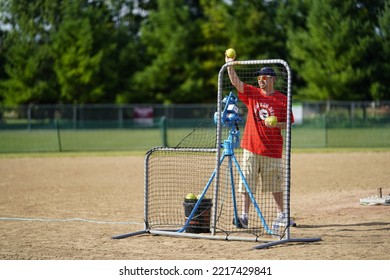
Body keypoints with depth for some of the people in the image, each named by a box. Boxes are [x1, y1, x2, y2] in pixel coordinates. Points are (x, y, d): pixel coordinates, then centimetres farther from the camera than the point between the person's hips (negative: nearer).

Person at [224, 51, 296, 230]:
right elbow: (235, 82, -7)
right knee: (247, 183, -1)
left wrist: (276, 125, -17)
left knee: (275, 185, 8)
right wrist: (229, 64, -20)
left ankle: (281, 215, 21)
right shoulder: (252, 93, 5)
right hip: (251, 147, 1)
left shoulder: (282, 100, 0)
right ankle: (244, 217, 2)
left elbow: (288, 123, 2)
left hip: (273, 149, -1)